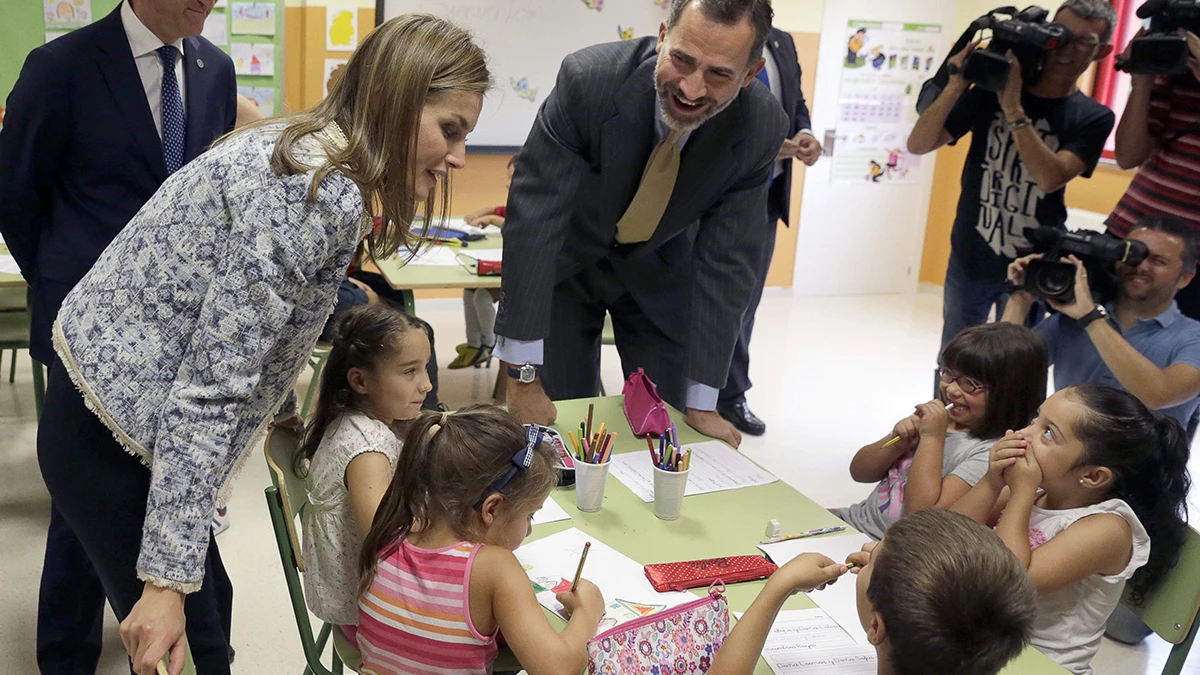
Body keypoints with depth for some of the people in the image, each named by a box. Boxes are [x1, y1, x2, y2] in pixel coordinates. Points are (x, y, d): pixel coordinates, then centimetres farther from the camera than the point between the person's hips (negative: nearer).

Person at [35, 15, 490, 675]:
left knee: (204, 613, 19)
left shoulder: (300, 146, 5)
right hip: (110, 433, -10)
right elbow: (210, 386, -28)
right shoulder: (322, 196, -26)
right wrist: (167, 581, -24)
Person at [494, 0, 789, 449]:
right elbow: (533, 217, -30)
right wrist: (521, 377, -30)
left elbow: (724, 261, -19)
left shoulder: (761, 129, -25)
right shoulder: (588, 79, -32)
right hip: (565, 261, -2)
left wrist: (701, 404, -17)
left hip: (659, 273, 2)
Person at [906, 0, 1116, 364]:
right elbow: (919, 144, -9)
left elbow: (1050, 178, -22)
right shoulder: (990, 91, -3)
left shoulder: (1092, 118, -5)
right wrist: (956, 86, -22)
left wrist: (1013, 108, -25)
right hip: (968, 259, 1)